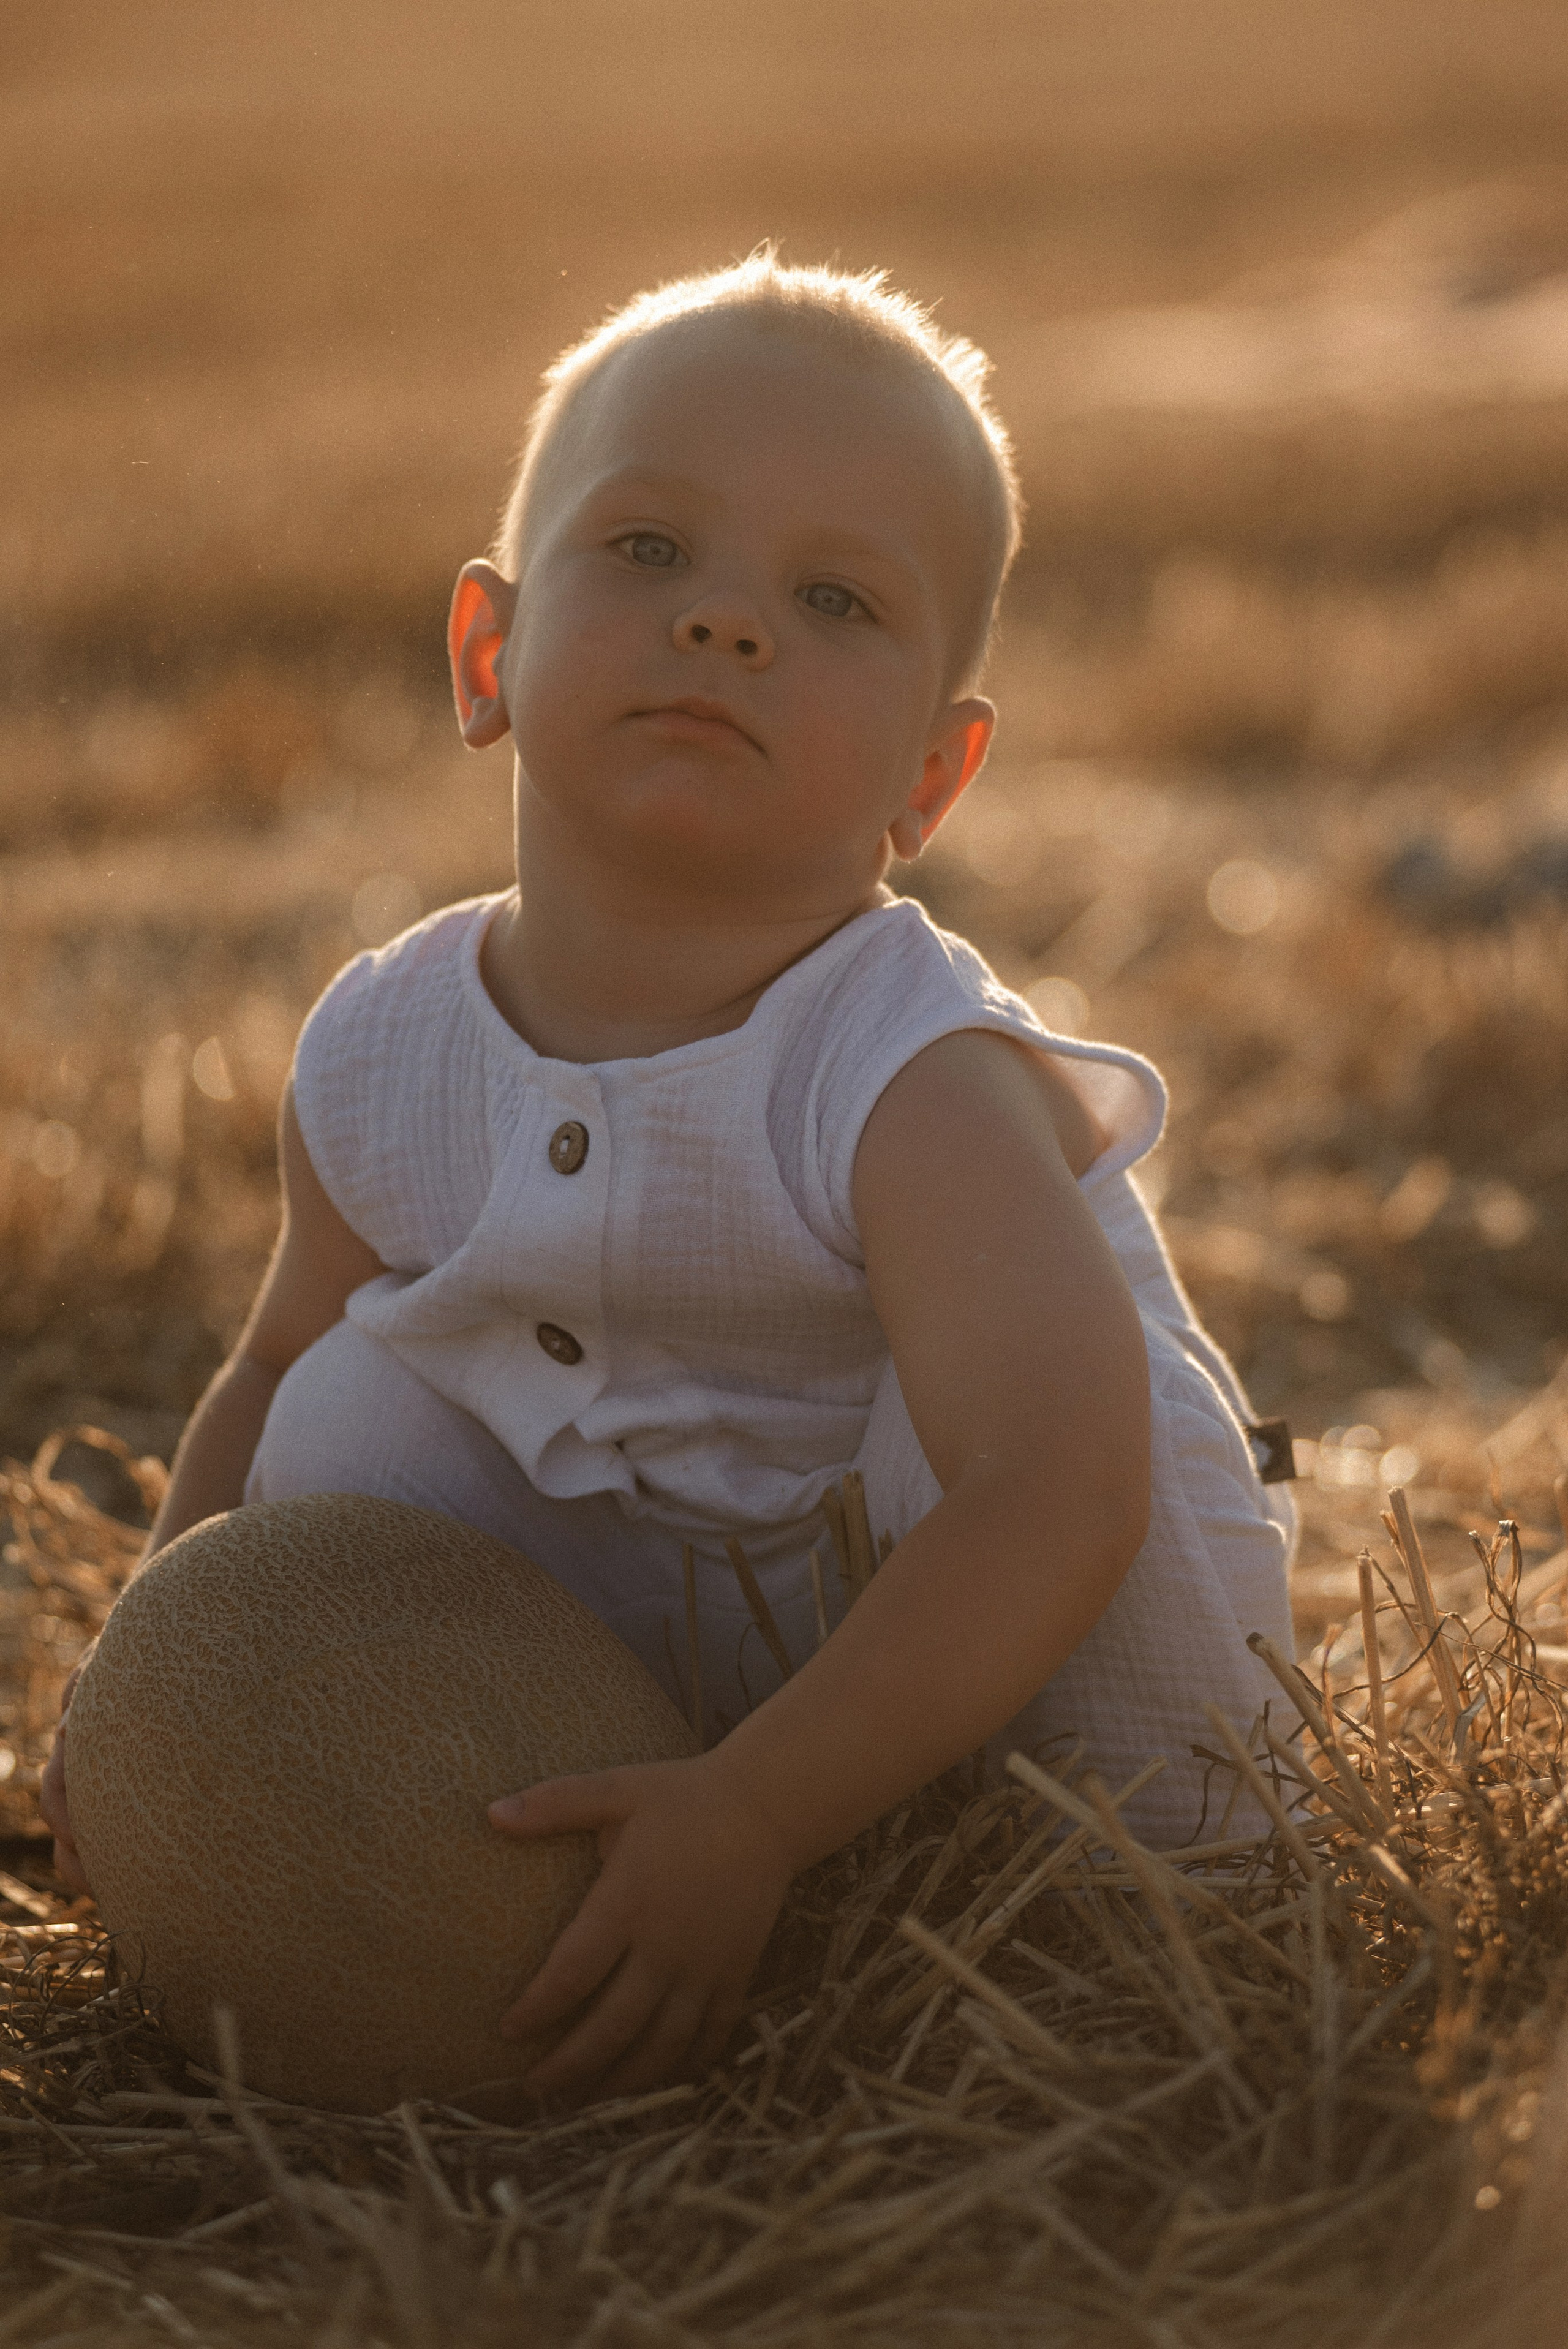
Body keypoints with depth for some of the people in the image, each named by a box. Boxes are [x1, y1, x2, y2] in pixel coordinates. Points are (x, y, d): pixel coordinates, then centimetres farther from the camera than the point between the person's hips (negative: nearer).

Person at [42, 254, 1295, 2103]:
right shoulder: (383, 1061, -12)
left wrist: (748, 1813, -46)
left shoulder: (914, 1083, -30)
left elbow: (1055, 1500, -42)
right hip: (661, 1655, 5)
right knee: (357, 1416, -12)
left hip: (1007, 1674, -4)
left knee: (974, 1400, -31)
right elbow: (273, 1370, 7)